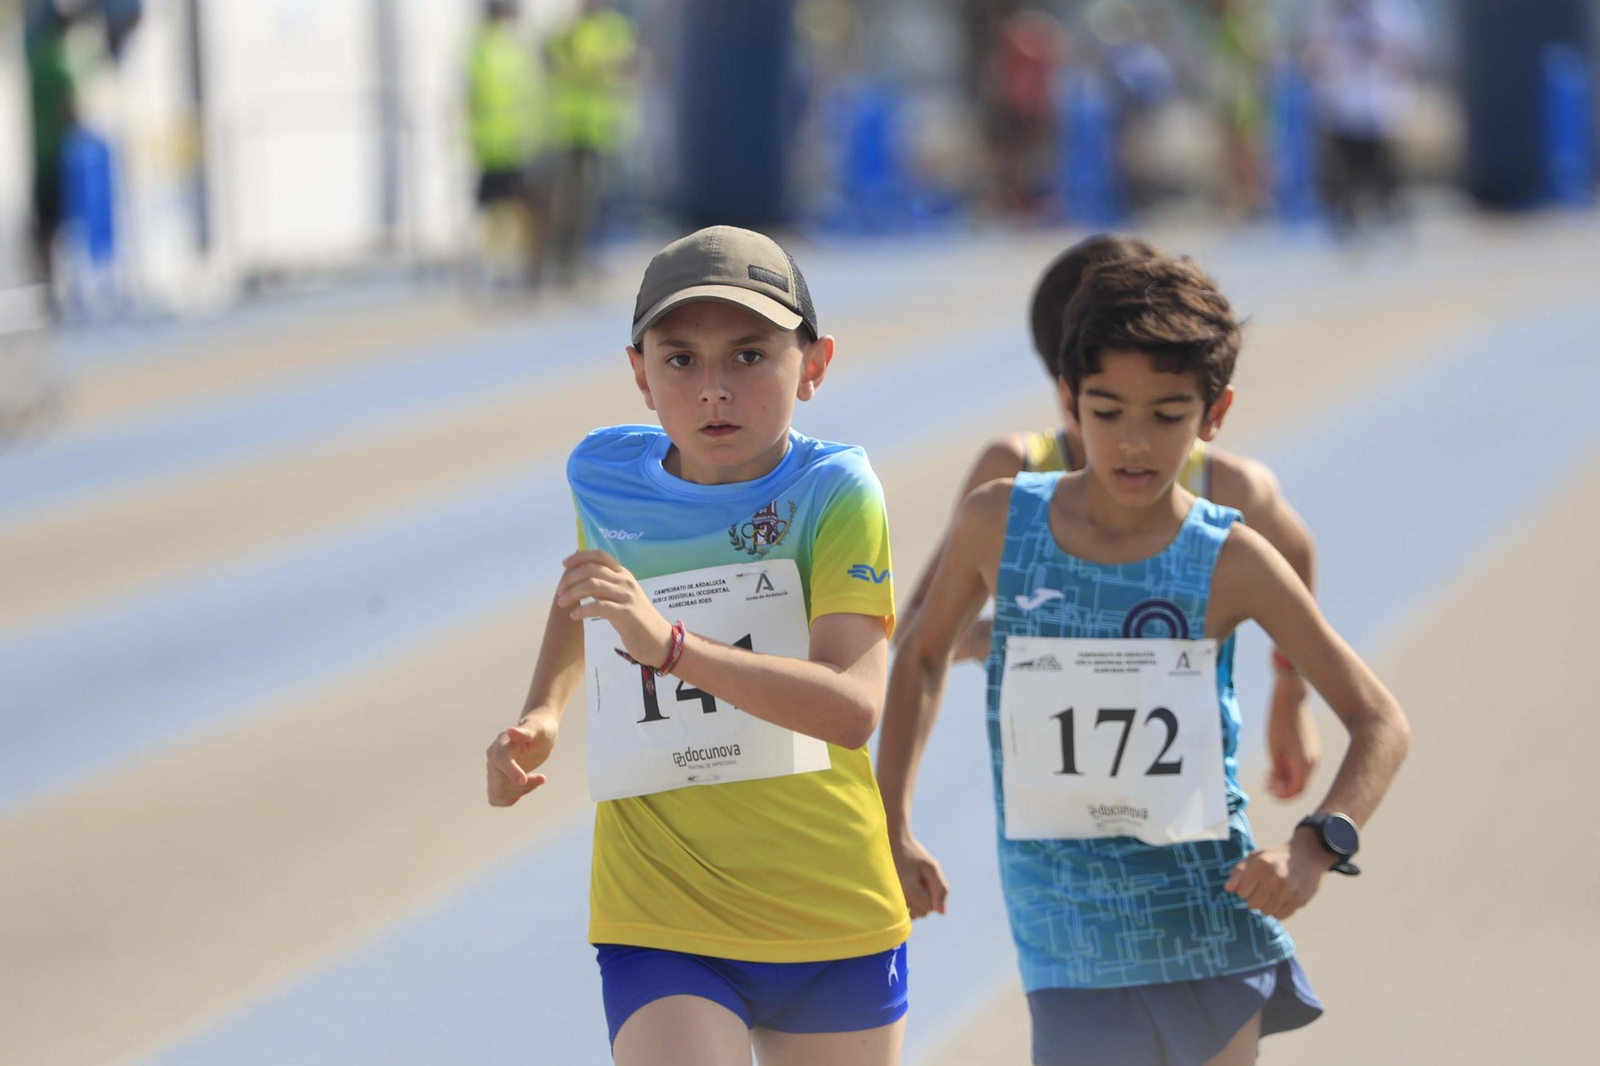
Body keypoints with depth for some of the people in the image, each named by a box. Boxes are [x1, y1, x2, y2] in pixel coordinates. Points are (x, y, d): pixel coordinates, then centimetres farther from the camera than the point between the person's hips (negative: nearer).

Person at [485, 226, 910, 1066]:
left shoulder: (834, 493, -13)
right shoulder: (606, 479, -1)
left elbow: (853, 708, -28)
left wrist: (669, 643, -38)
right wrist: (542, 712, 10)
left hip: (835, 930, -1)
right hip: (661, 927, 1)